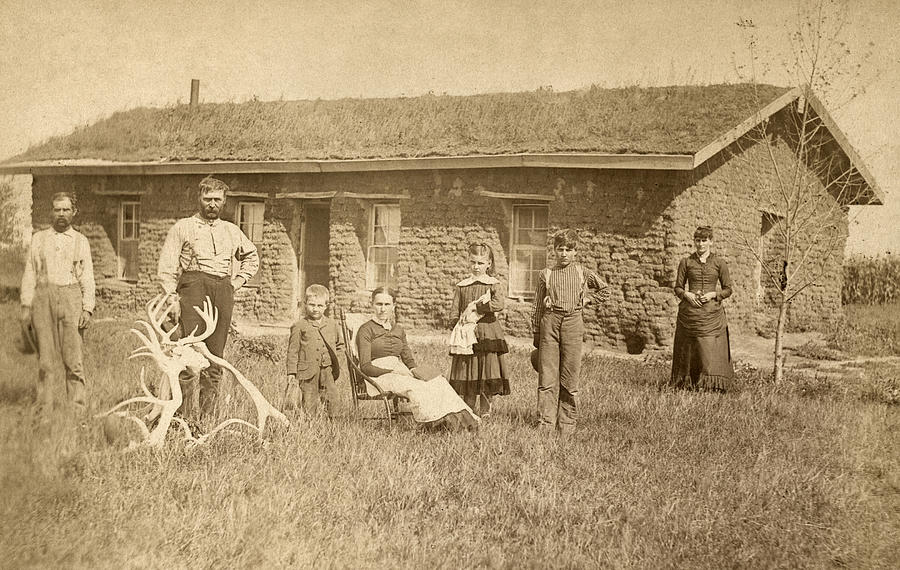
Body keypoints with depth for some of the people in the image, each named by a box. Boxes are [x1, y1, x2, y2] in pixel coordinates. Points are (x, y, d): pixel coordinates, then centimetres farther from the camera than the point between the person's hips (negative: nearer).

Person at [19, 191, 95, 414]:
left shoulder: (81, 241, 12)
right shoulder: (39, 239, 13)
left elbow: (87, 277, 8)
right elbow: (29, 274, 12)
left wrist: (87, 309, -2)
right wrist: (26, 305, 3)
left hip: (71, 298, -1)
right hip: (43, 297, 1)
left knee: (73, 358, -6)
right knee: (46, 357, 1)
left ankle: (78, 406, -2)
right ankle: (45, 405, 6)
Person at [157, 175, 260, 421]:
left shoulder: (232, 231, 21)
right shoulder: (183, 227, 9)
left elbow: (252, 257, 35)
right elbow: (166, 267, 3)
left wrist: (237, 282, 20)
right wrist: (171, 297, -8)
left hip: (223, 290, 4)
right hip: (193, 284, -4)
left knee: (215, 355, 1)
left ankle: (207, 416, 5)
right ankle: (184, 415, -13)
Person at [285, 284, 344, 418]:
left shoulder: (332, 324, 9)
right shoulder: (299, 326, -1)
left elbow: (340, 344, 23)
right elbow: (293, 351, 0)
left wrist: (337, 360, 8)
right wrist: (291, 374, -3)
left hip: (328, 371, 2)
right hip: (307, 372, -2)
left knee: (334, 400, -7)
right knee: (309, 404, 2)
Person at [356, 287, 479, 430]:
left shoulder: (398, 330, 20)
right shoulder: (366, 330, 0)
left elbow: (408, 359, 20)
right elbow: (365, 367, -7)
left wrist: (414, 370, -4)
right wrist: (393, 371, -19)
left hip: (400, 372, 6)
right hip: (379, 377, -6)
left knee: (437, 381, -22)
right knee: (414, 386, -35)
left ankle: (457, 417, -37)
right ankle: (435, 421, -46)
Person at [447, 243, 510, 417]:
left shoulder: (493, 284, 4)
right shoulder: (462, 286, 12)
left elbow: (499, 304, -16)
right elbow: (453, 314, 11)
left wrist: (474, 307, -15)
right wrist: (462, 324, -6)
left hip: (487, 336, -2)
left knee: (487, 375, -3)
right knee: (467, 377, 1)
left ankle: (485, 413, 7)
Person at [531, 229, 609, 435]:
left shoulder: (583, 273, 8)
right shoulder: (546, 274, 8)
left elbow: (605, 289, 25)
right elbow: (538, 307, 12)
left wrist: (588, 302, 13)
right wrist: (536, 335, 11)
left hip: (572, 323, 0)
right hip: (550, 321, 0)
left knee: (570, 378, 3)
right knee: (547, 376, -2)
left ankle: (567, 424, 11)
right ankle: (545, 422, 2)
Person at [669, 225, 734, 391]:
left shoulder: (719, 263, 5)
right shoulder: (686, 262, 7)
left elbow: (728, 289, 8)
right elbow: (678, 287, 10)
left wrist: (713, 294, -8)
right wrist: (687, 294, -9)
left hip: (711, 314, -1)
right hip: (689, 313, 1)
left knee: (711, 351, -8)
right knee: (688, 351, 1)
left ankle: (712, 386, -7)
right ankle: (687, 384, 9)